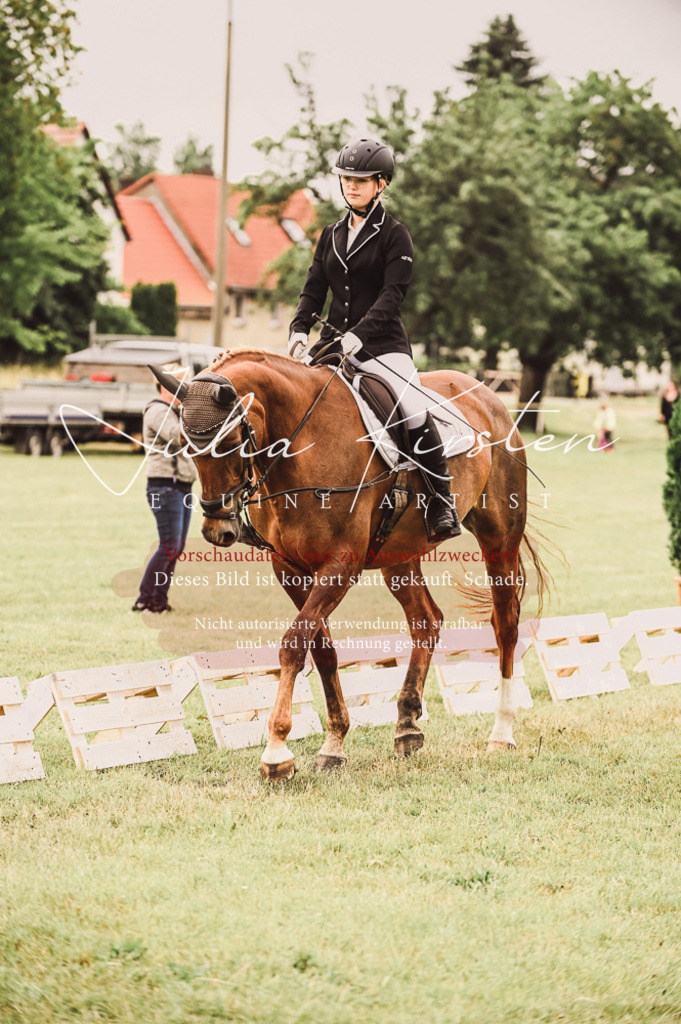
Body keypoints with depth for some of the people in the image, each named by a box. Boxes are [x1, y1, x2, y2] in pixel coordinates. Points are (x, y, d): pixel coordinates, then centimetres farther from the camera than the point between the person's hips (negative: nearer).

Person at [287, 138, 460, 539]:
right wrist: (299, 330, -6)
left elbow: (393, 294, -13)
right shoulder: (332, 235, 14)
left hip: (382, 344, -5)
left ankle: (442, 505, -11)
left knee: (416, 415, -23)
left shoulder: (394, 235, -3)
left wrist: (358, 335, -25)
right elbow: (314, 288, 13)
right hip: (334, 342, 5)